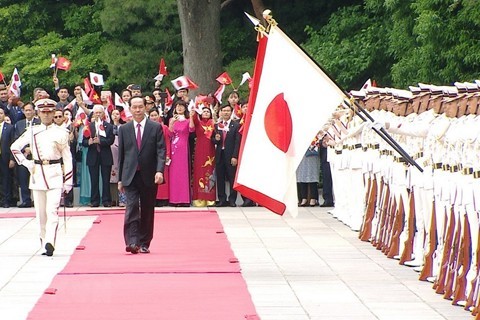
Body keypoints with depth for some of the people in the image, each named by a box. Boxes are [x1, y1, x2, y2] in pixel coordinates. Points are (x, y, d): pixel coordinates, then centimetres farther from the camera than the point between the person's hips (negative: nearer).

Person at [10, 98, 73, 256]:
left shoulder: (61, 132, 2)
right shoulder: (32, 131, 7)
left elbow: (67, 157, 3)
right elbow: (15, 147, 17)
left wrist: (68, 181, 0)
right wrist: (25, 163, 6)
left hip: (55, 174, -3)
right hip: (37, 174, 3)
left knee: (52, 210, -15)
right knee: (41, 212, 7)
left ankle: (50, 243, -25)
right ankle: (44, 242, 17)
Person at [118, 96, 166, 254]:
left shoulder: (156, 128, 3)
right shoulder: (124, 129, 8)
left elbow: (161, 151, -4)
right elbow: (121, 154, 11)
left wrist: (160, 170, -19)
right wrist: (120, 178, 9)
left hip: (149, 176, 0)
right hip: (130, 176, 0)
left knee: (147, 211, 6)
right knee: (132, 207, -14)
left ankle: (144, 243, 15)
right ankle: (132, 242, -19)